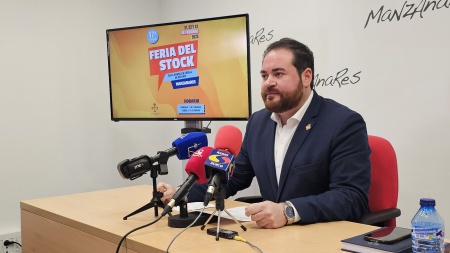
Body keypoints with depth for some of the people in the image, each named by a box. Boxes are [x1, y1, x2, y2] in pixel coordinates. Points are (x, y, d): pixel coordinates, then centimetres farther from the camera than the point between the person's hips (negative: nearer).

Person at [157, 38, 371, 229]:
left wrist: (289, 212, -32)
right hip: (273, 234, 5)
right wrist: (182, 194, 2)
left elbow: (353, 198, -20)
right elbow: (234, 179, 16)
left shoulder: (345, 124, -12)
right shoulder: (258, 122, 8)